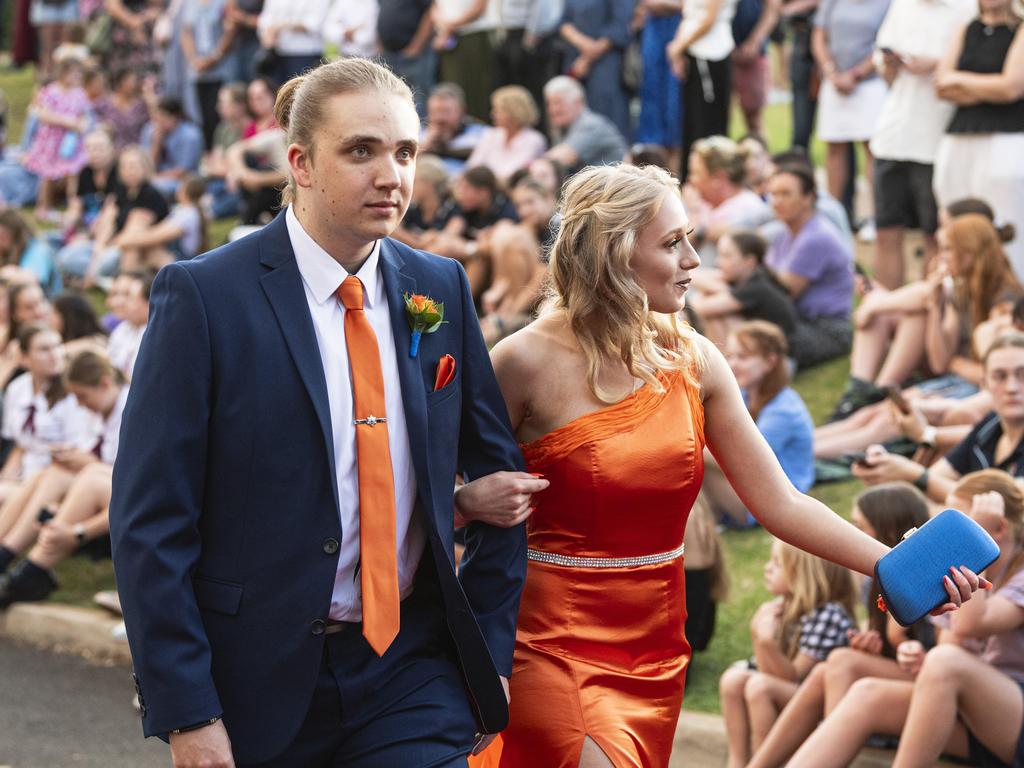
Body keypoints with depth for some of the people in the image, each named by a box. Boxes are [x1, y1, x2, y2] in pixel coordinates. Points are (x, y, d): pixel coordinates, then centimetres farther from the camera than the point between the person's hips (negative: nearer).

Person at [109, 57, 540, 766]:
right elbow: (149, 521, -11)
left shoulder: (441, 288, 5)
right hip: (261, 679, -3)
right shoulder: (204, 295, -9)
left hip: (413, 679, 3)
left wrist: (488, 647, 8)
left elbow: (498, 470, 15)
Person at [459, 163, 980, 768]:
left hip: (656, 651, 5)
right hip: (554, 645, -5)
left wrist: (895, 567, -9)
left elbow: (781, 503, 0)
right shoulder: (530, 361, -11)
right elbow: (453, 498, -3)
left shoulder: (693, 361, 1)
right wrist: (473, 503, -26)